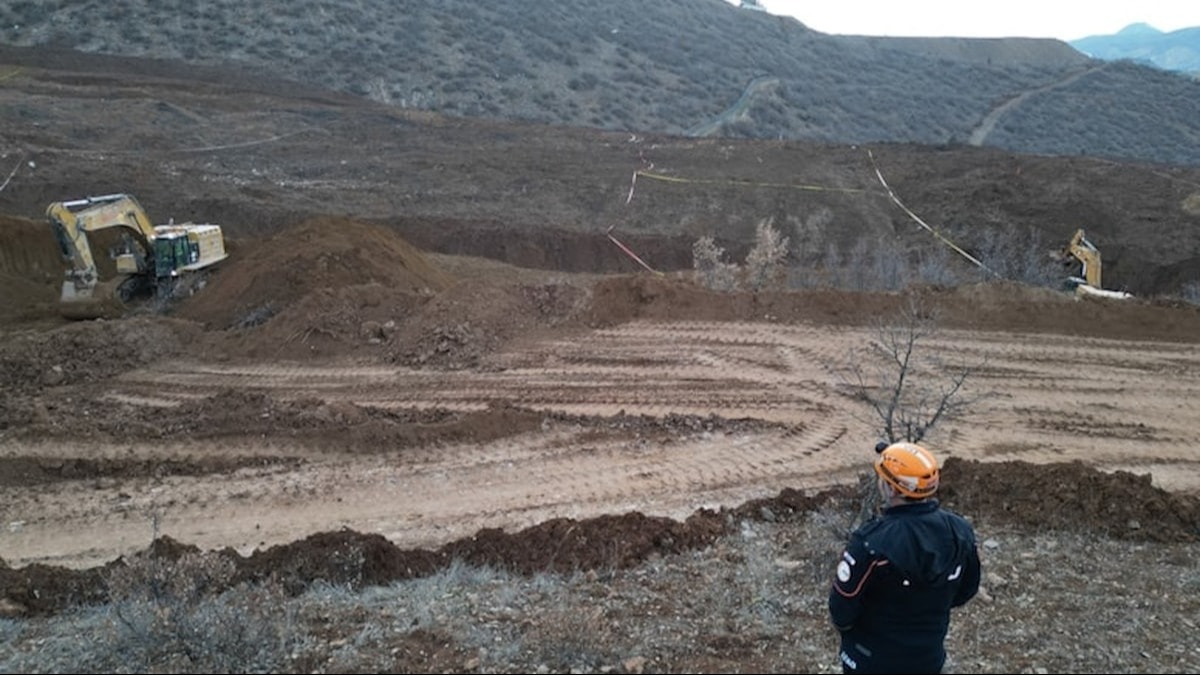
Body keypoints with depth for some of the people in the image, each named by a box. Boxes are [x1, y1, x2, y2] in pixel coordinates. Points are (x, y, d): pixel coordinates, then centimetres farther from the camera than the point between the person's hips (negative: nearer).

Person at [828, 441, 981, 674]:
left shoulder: (872, 542, -32)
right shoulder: (959, 531, -14)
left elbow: (842, 608, -21)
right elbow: (966, 590, 4)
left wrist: (842, 622, 2)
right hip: (929, 656, 5)